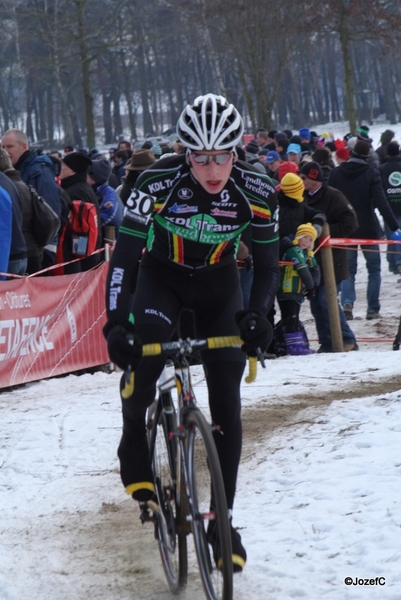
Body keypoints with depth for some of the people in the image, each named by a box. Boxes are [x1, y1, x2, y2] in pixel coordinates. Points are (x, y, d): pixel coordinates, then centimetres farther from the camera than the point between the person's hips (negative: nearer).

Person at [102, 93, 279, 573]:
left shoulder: (256, 192, -24)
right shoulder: (159, 182, -30)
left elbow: (266, 265, -13)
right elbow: (124, 255, -29)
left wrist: (256, 315, -31)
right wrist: (116, 322, -41)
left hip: (218, 283, 2)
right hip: (162, 277, -1)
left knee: (226, 400, -8)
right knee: (142, 357, -30)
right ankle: (135, 457, -4)